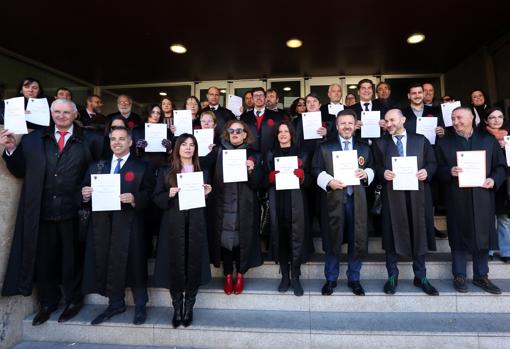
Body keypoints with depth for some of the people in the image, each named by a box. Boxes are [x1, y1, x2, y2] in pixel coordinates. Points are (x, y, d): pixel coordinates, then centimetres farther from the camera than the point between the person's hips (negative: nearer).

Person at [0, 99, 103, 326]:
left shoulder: (89, 140, 0)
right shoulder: (32, 139, 8)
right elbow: (20, 171, 7)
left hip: (73, 211, -3)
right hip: (42, 211, 3)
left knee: (72, 258, 11)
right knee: (43, 259, 15)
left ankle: (73, 300, 31)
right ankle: (48, 303, 35)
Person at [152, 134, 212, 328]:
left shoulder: (202, 172, 10)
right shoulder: (166, 171, 5)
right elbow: (157, 199, 3)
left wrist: (206, 193, -8)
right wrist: (169, 195, -16)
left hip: (196, 225, 1)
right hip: (173, 225, -1)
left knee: (193, 266, 5)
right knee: (175, 266, 4)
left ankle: (188, 309, 23)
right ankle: (177, 309, 22)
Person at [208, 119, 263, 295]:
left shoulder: (253, 155, 4)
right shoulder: (218, 151, 5)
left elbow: (257, 184, -1)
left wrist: (251, 170, -17)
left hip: (244, 207, 0)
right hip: (223, 205, 1)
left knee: (242, 239, 5)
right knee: (225, 239, 5)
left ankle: (240, 274, 27)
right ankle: (228, 274, 25)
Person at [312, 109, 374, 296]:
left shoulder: (364, 148, 15)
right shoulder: (325, 147, 6)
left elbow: (372, 170, 15)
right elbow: (317, 170, 0)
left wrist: (366, 173, -7)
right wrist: (329, 182, -17)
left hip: (357, 200, 3)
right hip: (333, 200, -2)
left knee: (357, 240, 7)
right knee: (333, 240, 6)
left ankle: (353, 279, 26)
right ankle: (331, 279, 23)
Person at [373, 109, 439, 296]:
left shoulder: (421, 140, 10)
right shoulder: (380, 143, 8)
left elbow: (432, 163, 10)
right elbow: (376, 166, 4)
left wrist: (427, 171, -10)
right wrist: (383, 173, -16)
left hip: (417, 193, 1)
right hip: (392, 194, -1)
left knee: (419, 234, 8)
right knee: (392, 235, 3)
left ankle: (421, 277, 24)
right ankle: (392, 277, 18)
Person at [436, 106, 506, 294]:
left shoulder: (488, 140, 9)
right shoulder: (444, 142, 5)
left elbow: (501, 166, 9)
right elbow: (438, 169, 0)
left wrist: (494, 180, -9)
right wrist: (449, 172, -19)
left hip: (482, 197, 2)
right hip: (456, 199, -2)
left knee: (483, 235, 8)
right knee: (459, 236, 4)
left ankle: (481, 276, 23)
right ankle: (459, 276, 16)